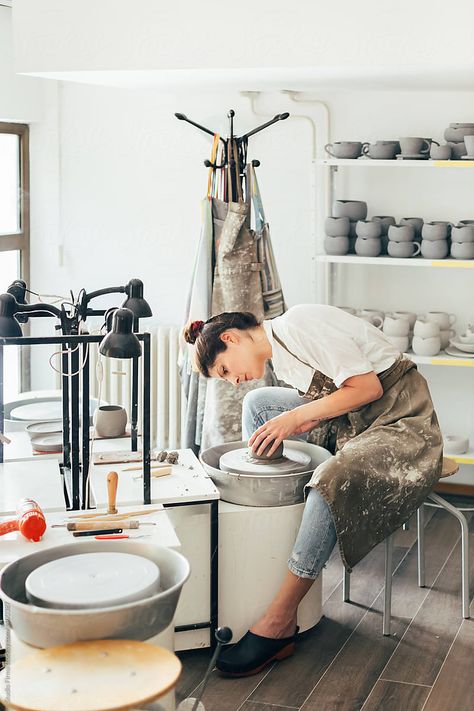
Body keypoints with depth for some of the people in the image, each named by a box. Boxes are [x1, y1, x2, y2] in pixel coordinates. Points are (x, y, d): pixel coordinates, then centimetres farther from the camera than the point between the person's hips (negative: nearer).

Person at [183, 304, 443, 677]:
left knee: (332, 482, -34)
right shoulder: (278, 357, 11)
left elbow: (367, 386, -20)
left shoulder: (300, 324, -17)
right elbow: (324, 403, 10)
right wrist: (286, 429, -7)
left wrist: (296, 416, -18)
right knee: (259, 403, 6)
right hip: (353, 424, 10)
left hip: (403, 422, -10)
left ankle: (279, 623, -26)